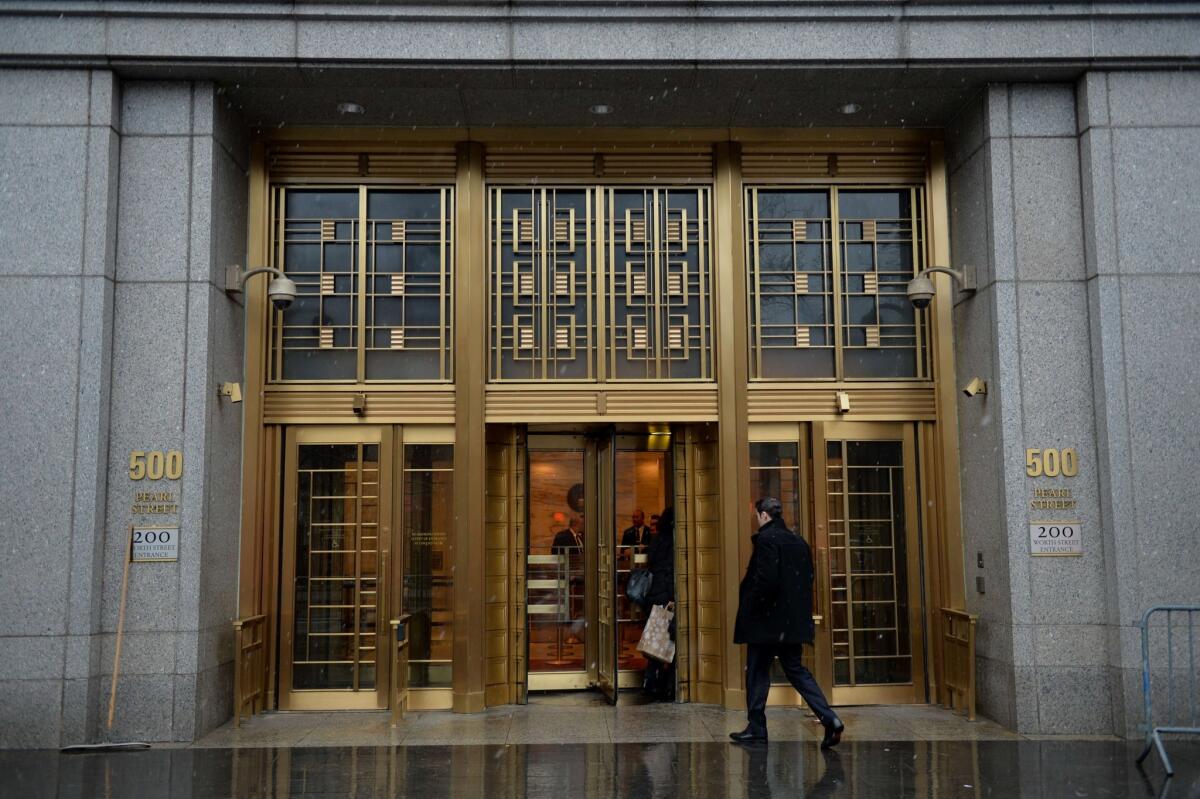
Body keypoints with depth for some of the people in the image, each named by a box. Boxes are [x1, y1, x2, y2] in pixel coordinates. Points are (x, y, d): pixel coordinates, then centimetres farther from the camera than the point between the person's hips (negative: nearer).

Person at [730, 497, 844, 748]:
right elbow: (807, 580, 13)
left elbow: (766, 580, -22)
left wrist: (749, 607, -10)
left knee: (757, 672, 6)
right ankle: (829, 719, -2)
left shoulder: (766, 539, -14)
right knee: (796, 670, 11)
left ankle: (756, 727, 13)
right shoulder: (799, 542, 11)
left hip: (767, 620, -7)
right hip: (793, 621, 7)